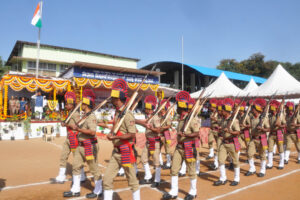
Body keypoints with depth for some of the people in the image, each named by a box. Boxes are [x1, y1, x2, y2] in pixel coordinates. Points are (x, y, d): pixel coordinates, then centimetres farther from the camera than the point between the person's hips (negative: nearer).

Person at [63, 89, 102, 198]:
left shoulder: (91, 116, -17)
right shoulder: (84, 115, 12)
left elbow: (93, 132, -28)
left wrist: (78, 129, -26)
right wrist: (73, 127, 12)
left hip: (89, 146, -10)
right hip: (80, 145, 10)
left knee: (94, 169, 3)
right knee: (76, 166, 14)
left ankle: (98, 191, 19)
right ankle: (75, 190, 27)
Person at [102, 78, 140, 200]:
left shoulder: (127, 114, -17)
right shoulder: (117, 113, 9)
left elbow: (132, 134, -21)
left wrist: (115, 137, -21)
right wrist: (112, 136, 4)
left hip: (126, 152, -8)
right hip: (116, 151, 8)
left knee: (132, 180, 8)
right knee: (107, 178, 8)